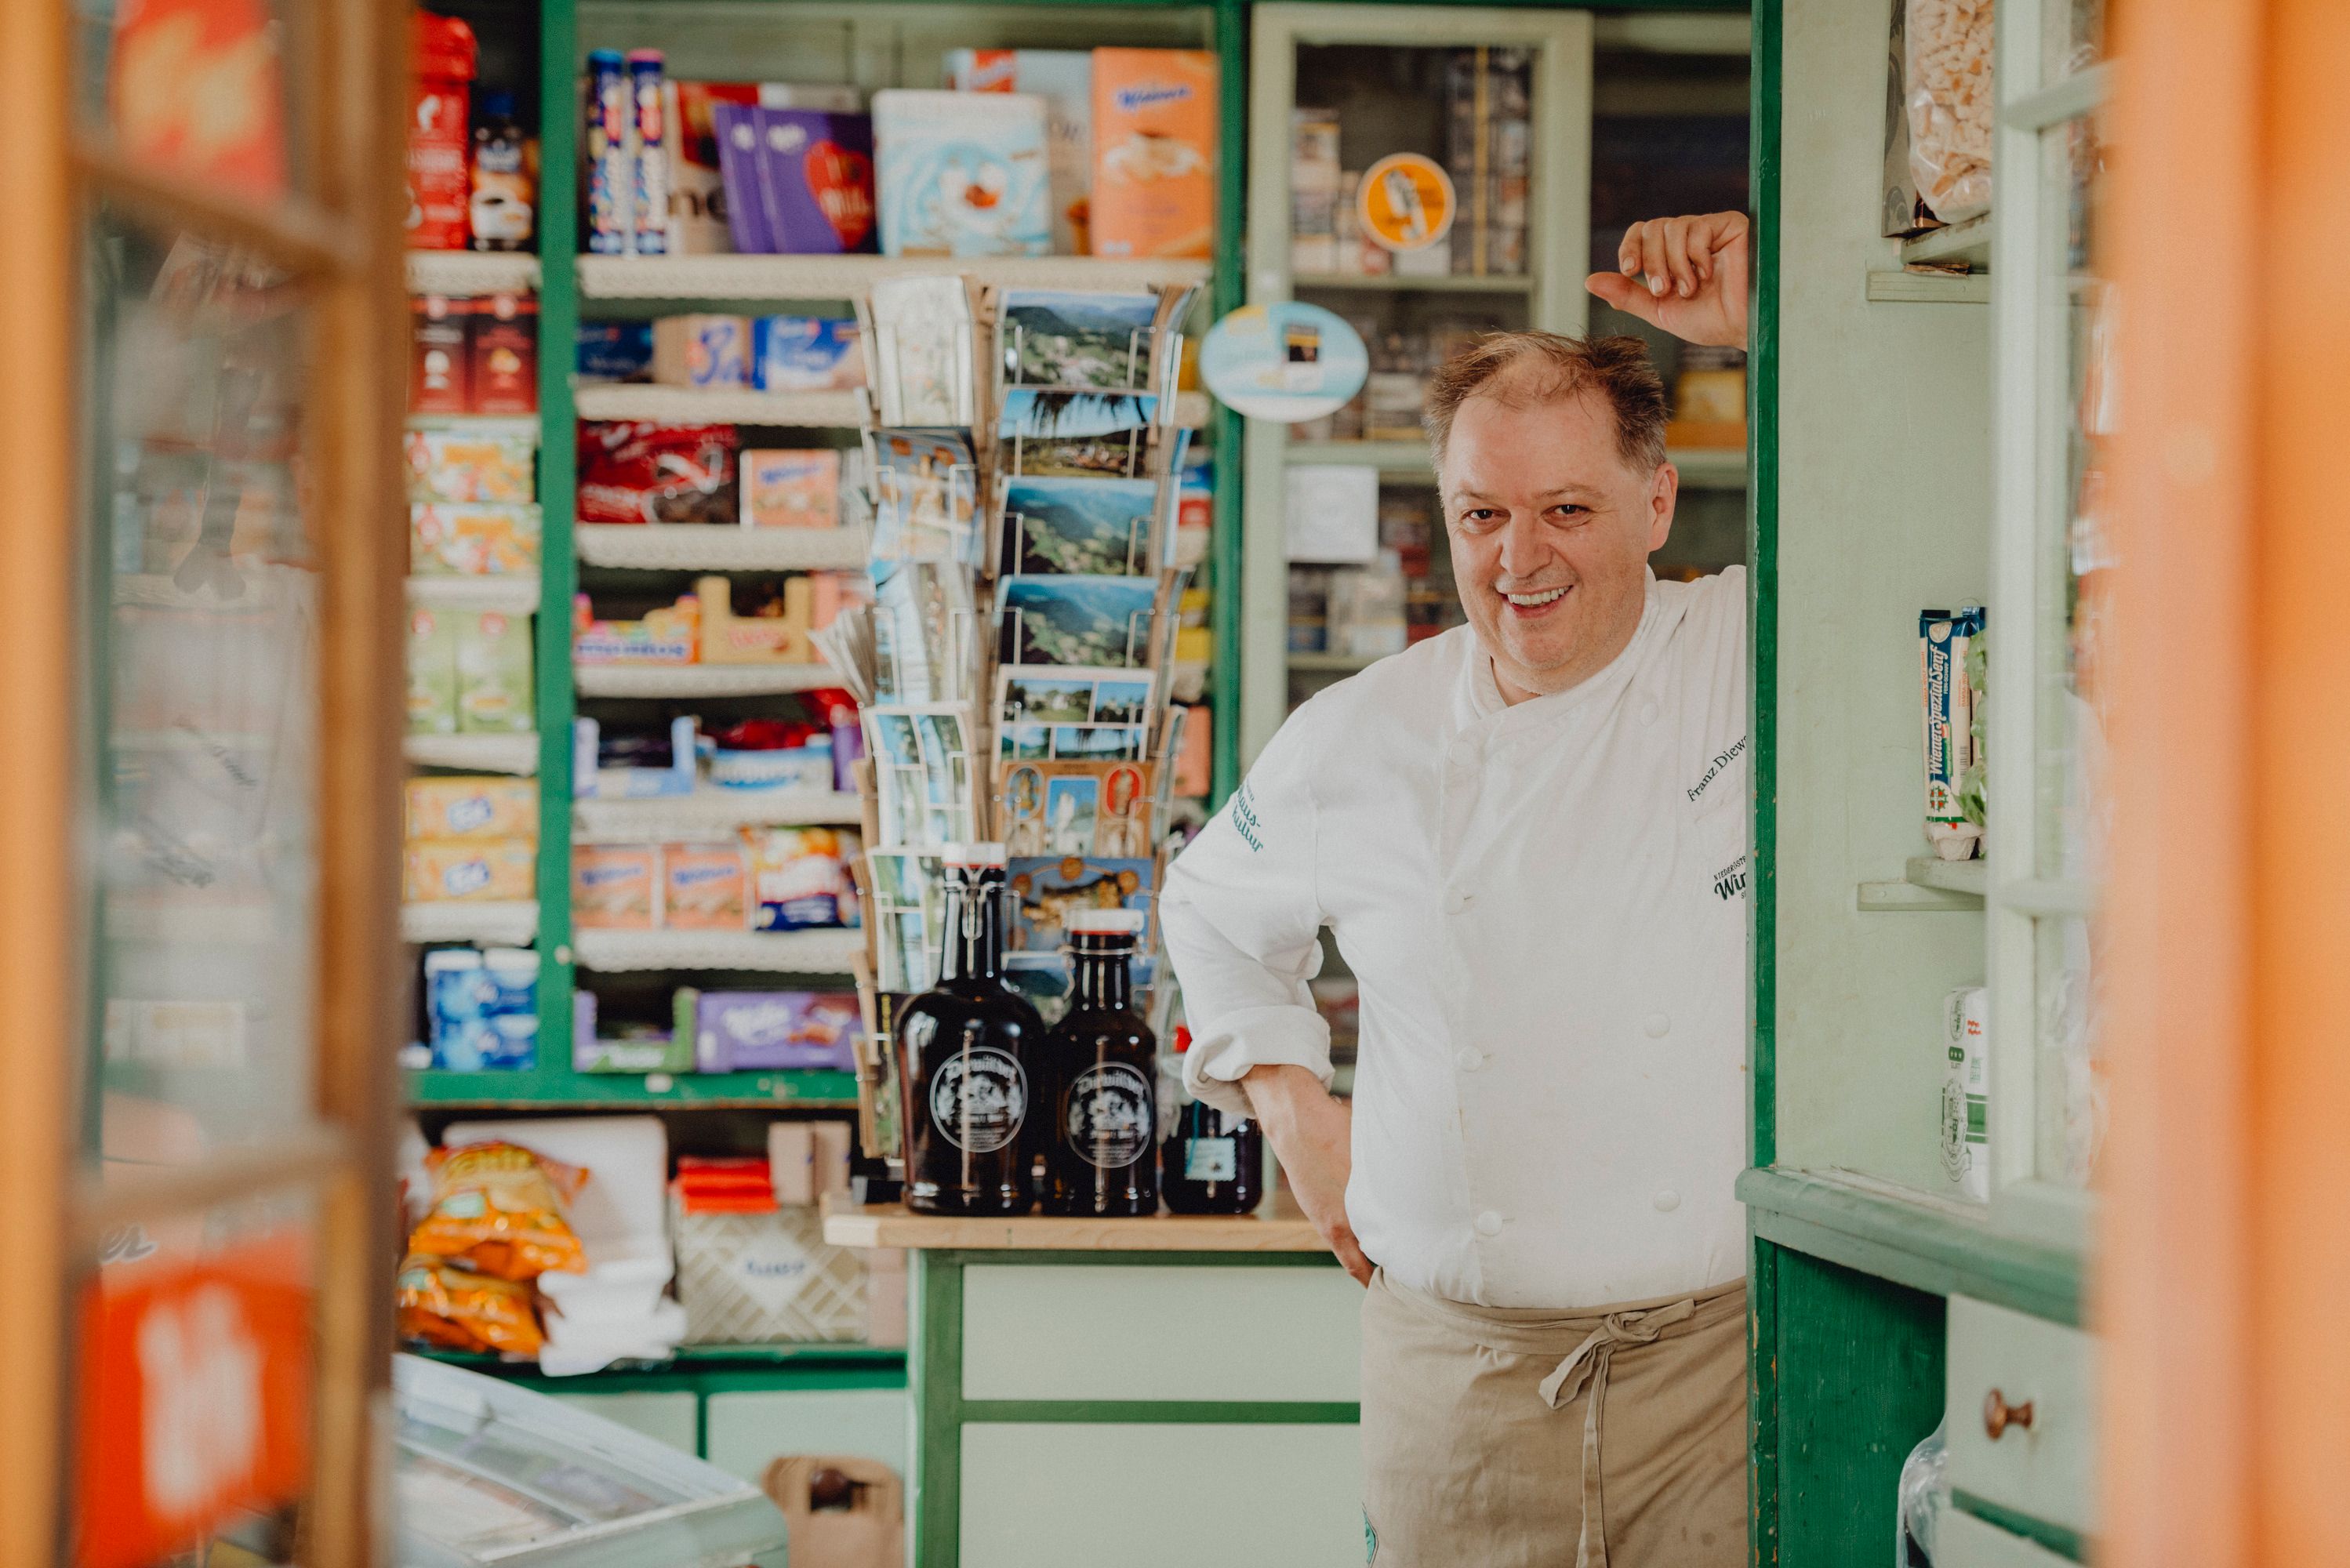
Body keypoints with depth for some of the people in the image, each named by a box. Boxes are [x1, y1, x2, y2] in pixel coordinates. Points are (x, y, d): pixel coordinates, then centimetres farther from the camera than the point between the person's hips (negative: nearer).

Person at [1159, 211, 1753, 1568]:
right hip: (1458, 1364, 2)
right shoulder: (1365, 741, 5)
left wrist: (1772, 326, -14)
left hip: (1717, 1355, -2)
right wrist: (1295, 1109, 12)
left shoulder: (1757, 662, -2)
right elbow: (1216, 908, 23)